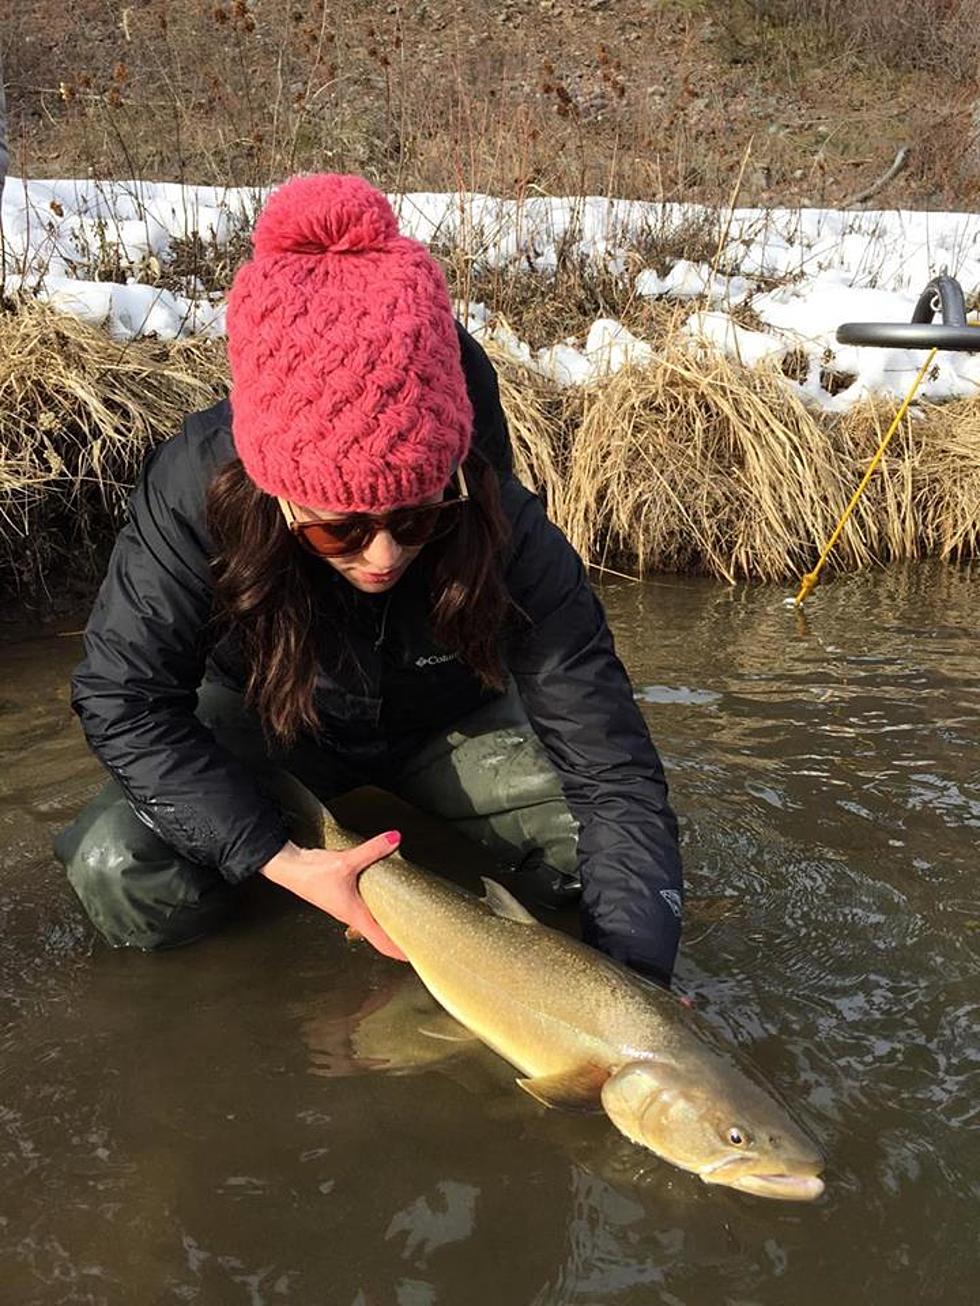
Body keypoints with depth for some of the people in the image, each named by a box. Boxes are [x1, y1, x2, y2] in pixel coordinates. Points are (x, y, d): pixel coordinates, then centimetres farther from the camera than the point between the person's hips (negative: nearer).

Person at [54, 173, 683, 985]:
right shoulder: (197, 491, -35)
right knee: (125, 877, -24)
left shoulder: (511, 542, -35)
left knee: (602, 841, -19)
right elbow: (123, 698, -26)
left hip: (442, 727, 1)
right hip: (265, 725, 0)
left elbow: (615, 772, -33)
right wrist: (281, 861, -35)